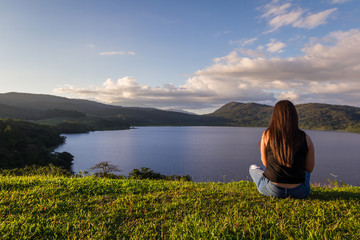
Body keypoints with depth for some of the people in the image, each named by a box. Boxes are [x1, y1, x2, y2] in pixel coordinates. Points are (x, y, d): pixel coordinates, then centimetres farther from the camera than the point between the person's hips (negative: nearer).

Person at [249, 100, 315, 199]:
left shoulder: (267, 135, -8)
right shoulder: (305, 138, -5)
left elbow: (265, 163, 2)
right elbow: (310, 169, 2)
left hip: (273, 190, -2)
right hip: (298, 192, 3)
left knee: (253, 168, 30)